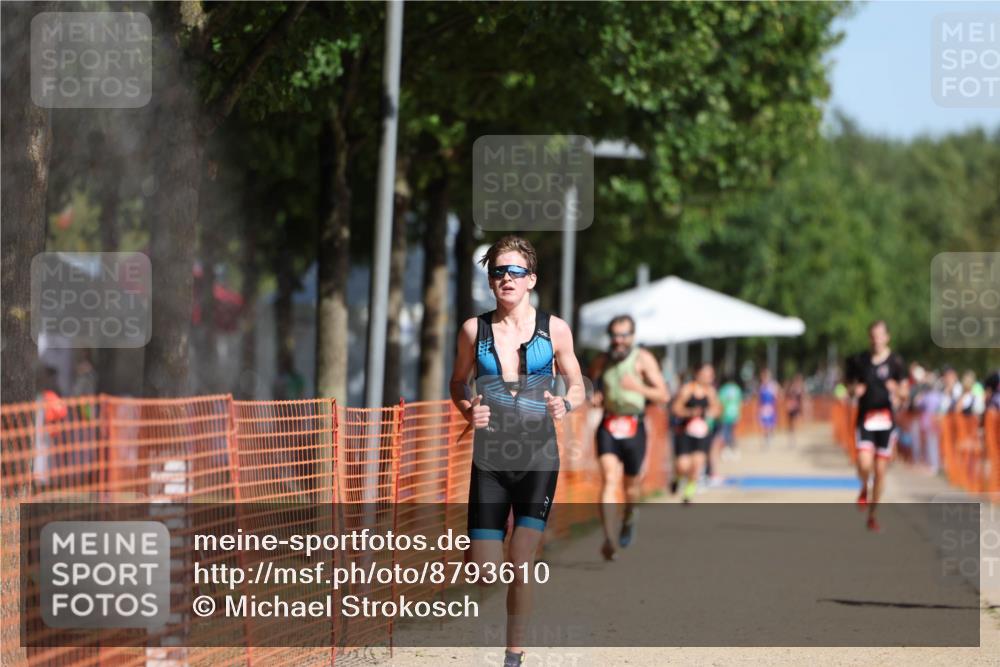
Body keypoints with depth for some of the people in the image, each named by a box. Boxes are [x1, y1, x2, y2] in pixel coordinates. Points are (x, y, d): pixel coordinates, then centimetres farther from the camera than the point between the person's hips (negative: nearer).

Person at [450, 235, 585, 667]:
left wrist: (566, 404, -11)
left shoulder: (554, 330, 1)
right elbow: (458, 383, 16)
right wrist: (467, 410, -5)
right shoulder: (474, 330, 3)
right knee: (483, 575, -4)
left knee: (522, 566, -8)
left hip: (538, 458, -1)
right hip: (489, 459, 1)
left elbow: (577, 385, 12)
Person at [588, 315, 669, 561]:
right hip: (608, 427, 1)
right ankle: (608, 539, -26)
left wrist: (639, 387, -22)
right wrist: (593, 398, -4)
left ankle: (629, 519, 45)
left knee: (631, 484, 11)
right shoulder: (602, 361, 7)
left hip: (633, 428, -1)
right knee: (609, 480, -17)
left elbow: (664, 395, -5)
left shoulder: (643, 359, -2)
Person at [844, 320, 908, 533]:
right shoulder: (859, 361, 4)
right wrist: (854, 390, -8)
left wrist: (897, 390, -17)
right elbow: (850, 384, 15)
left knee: (880, 471, 4)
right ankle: (864, 489, 16)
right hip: (866, 418, 0)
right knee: (864, 464, -19)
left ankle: (872, 515, 18)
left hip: (887, 419, 0)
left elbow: (904, 392, 5)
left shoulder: (895, 361, 1)